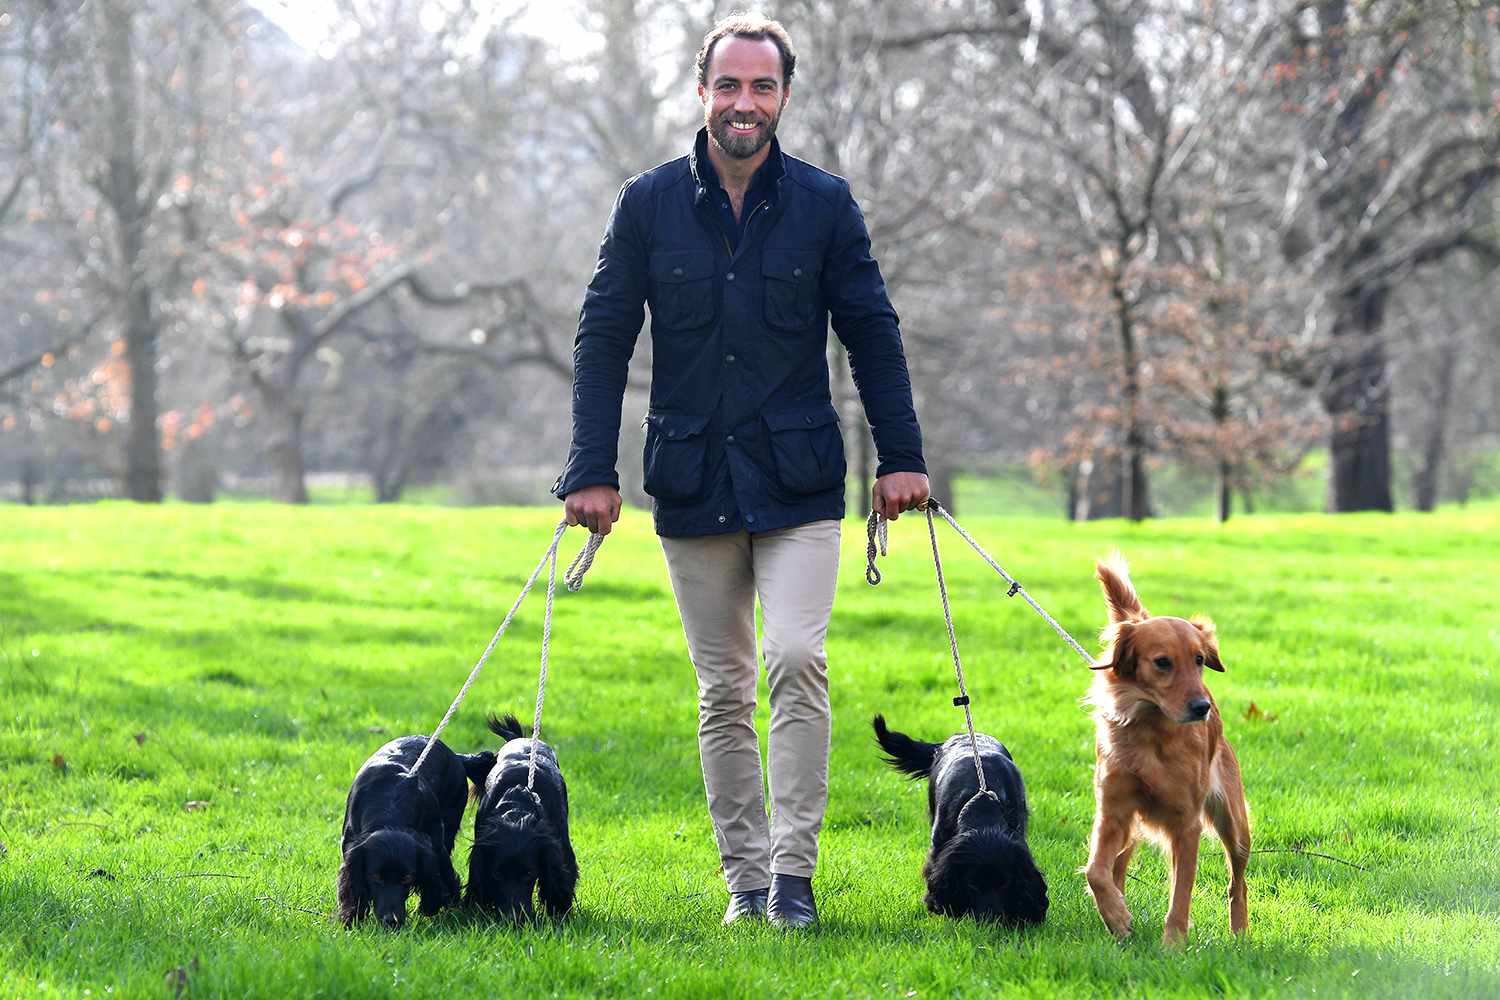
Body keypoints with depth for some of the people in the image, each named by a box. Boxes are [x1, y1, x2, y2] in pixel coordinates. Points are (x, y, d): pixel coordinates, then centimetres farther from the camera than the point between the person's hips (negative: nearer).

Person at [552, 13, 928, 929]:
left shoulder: (824, 203, 0)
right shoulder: (650, 203, 1)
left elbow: (872, 331, 5)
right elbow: (604, 337, 3)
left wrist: (902, 457, 2)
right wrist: (592, 470, -3)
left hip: (799, 483, -1)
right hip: (693, 486, 1)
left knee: (798, 659, -15)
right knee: (724, 689, 7)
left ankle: (794, 871, -10)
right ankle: (745, 878, 14)